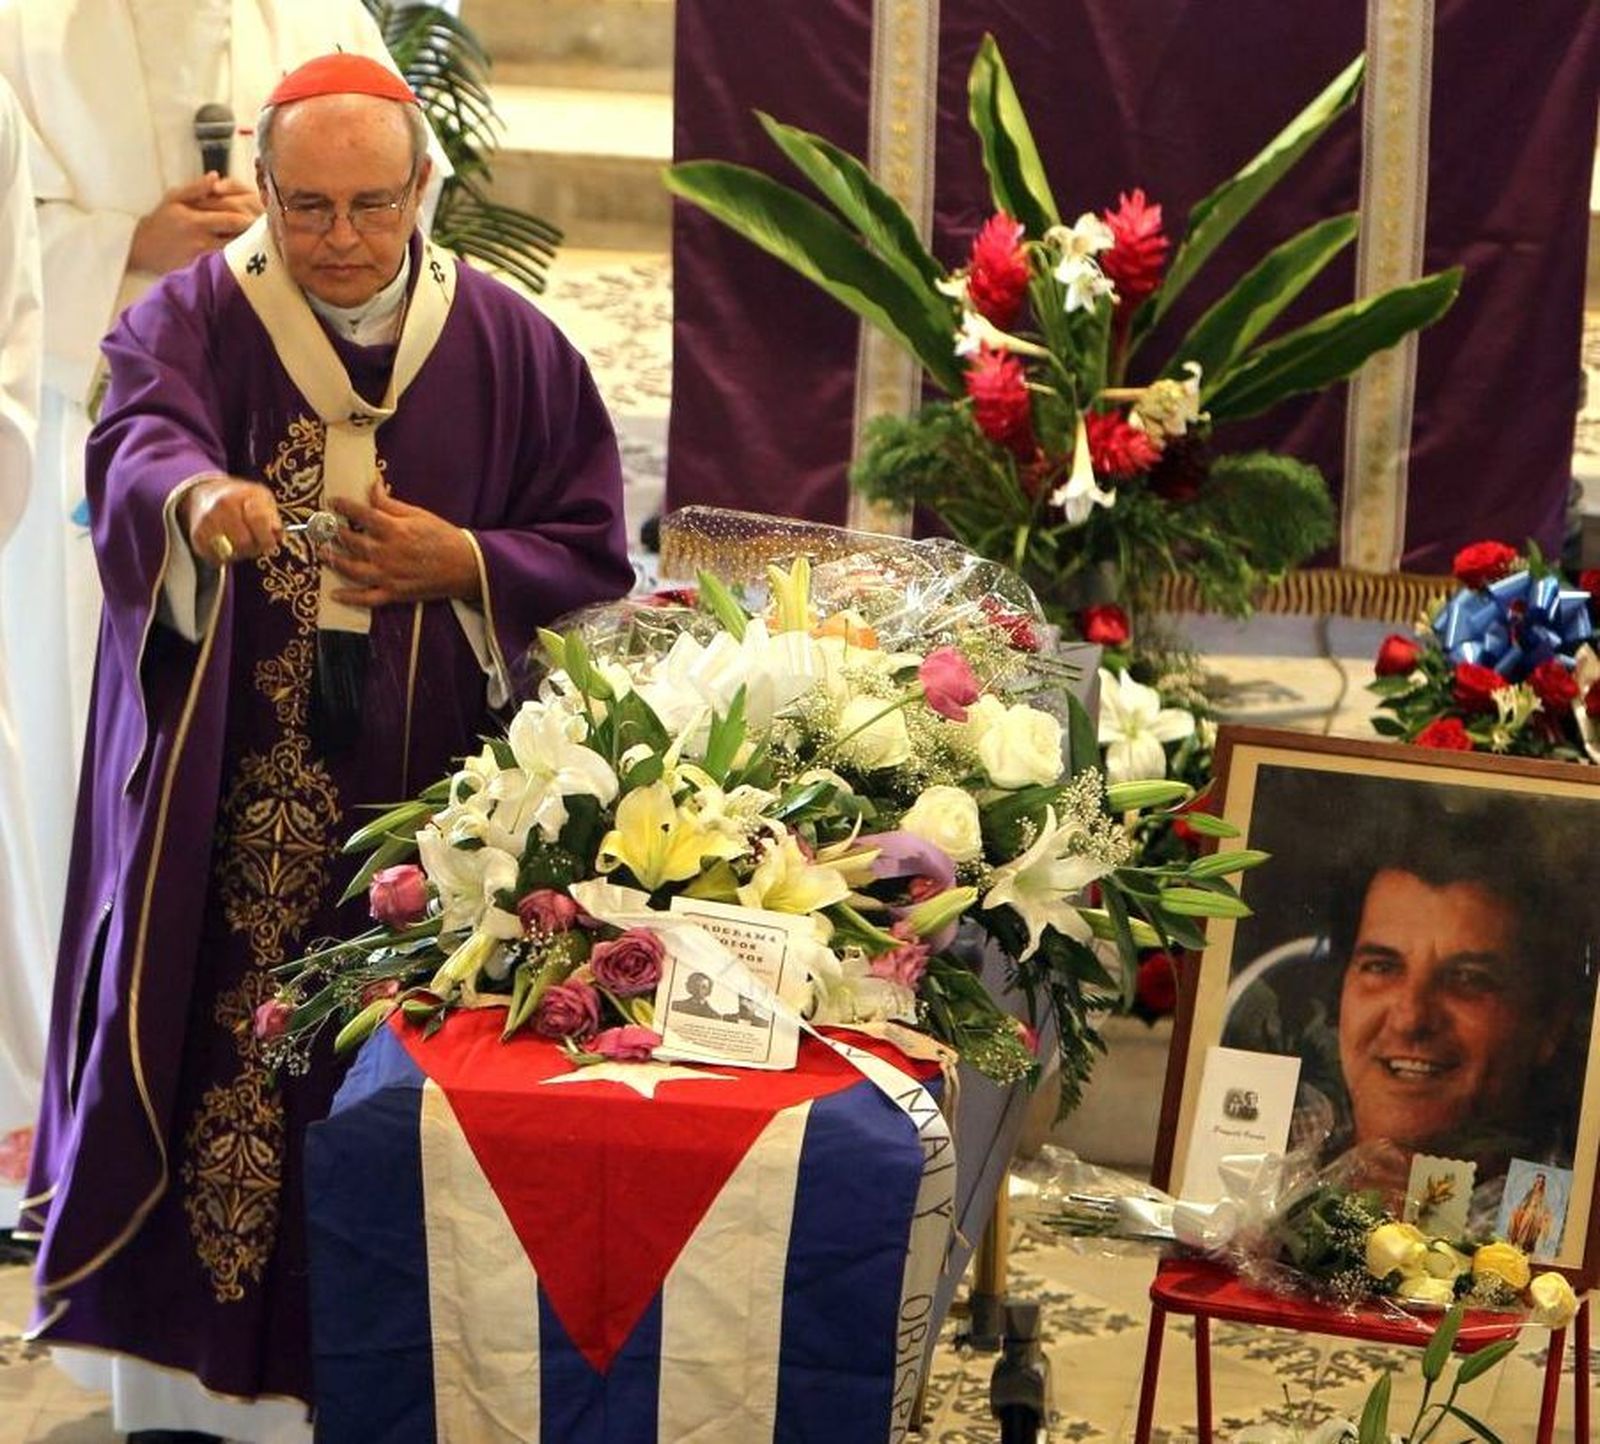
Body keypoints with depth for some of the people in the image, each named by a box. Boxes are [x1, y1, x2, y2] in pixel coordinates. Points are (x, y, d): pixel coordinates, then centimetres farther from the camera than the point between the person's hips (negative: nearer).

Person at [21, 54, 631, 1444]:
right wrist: (194, 492, -44)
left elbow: (596, 555, 8)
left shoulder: (511, 348, 6)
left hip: (432, 793, 1)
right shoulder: (190, 322, 1)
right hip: (231, 796, -1)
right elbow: (137, 441, -21)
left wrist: (462, 566, -10)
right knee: (230, 1064, -2)